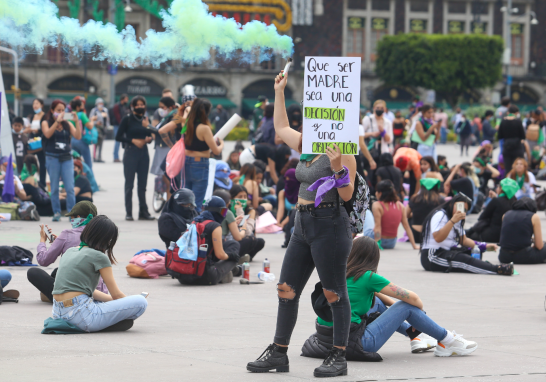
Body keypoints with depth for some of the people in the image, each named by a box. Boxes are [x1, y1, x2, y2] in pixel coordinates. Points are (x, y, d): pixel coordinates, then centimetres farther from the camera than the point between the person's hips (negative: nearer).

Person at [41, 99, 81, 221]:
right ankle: (56, 212, 10)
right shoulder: (46, 123, 5)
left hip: (67, 158, 1)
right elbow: (48, 134, -15)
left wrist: (77, 121, -12)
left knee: (70, 188, -7)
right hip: (52, 158, -1)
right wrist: (57, 121, -21)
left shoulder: (68, 124, 10)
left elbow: (78, 136, -2)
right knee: (54, 188, 3)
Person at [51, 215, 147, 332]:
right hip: (80, 314, -9)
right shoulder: (99, 257, -4)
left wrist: (111, 299, 26)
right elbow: (117, 295, 4)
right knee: (141, 302, -10)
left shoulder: (70, 251, 19)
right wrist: (133, 302, 23)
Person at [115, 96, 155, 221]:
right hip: (131, 153, -4)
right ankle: (128, 213, 1)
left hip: (144, 152, 4)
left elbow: (150, 136, 18)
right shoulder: (127, 119, -2)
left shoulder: (146, 120, 12)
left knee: (142, 184, 8)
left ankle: (143, 212, 12)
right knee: (129, 184, -2)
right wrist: (133, 140, -14)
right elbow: (118, 137, -5)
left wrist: (148, 139, -5)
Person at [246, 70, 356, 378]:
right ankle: (279, 353, 15)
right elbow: (281, 127, 29)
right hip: (304, 225, 9)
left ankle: (339, 357, 3)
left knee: (335, 293, -3)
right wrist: (279, 92, 26)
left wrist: (337, 168, -27)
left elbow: (347, 195, -13)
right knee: (287, 290, 8)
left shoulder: (343, 152, -9)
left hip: (330, 225, -9)